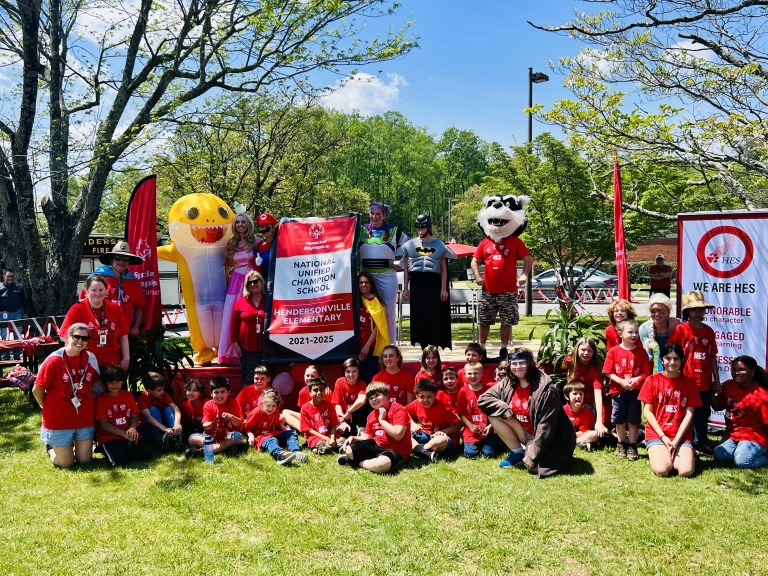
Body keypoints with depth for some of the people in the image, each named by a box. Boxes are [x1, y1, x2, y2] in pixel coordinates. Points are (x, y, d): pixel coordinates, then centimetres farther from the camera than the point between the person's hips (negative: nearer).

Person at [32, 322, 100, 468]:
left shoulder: (91, 359, -4)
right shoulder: (54, 360, -18)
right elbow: (37, 390, -10)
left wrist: (87, 405, 9)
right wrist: (49, 409, 1)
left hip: (85, 420, 4)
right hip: (58, 421, -4)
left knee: (84, 460, 10)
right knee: (65, 463, 7)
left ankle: (74, 445, 41)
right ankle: (51, 446, 36)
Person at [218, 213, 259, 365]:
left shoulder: (256, 241, -2)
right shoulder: (231, 244, 11)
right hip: (235, 282, 4)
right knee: (232, 317, 1)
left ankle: (251, 351, 4)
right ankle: (233, 352, 8)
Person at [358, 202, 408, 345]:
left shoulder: (394, 231, 3)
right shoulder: (362, 230, 7)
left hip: (387, 275, -1)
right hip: (367, 275, 2)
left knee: (389, 311, 4)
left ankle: (390, 344, 12)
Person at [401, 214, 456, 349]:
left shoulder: (439, 245, 8)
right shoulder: (410, 244, 10)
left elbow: (444, 269, 7)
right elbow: (406, 268, 11)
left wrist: (444, 288, -1)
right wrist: (405, 289, 5)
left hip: (434, 283, -1)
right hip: (416, 283, 1)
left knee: (434, 316, -6)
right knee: (419, 316, 1)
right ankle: (424, 348, 9)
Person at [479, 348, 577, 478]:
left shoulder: (546, 389, -23)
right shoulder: (507, 384, -5)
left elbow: (546, 425, -24)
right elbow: (482, 399, -4)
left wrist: (532, 456, -26)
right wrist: (505, 412, -19)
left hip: (548, 439, -6)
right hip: (524, 434, 6)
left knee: (533, 466, -31)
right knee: (493, 415, -11)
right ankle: (517, 452, 0)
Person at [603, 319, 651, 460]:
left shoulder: (641, 352, -1)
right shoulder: (613, 351, -5)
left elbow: (646, 373, -1)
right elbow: (608, 372, -6)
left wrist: (636, 379, -19)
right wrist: (621, 382, -17)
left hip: (635, 391, 0)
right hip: (618, 391, 0)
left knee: (633, 420, 5)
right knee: (619, 420, 10)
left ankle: (632, 446, 17)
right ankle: (621, 444, 25)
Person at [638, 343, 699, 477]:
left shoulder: (689, 383, 5)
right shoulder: (652, 380, 0)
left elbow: (689, 413, 0)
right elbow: (647, 411, -1)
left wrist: (677, 439, -10)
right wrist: (663, 437, -11)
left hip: (681, 435, 2)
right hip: (657, 433, -2)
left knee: (686, 471, -21)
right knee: (662, 470, -23)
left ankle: (671, 455, 11)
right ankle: (657, 454, 10)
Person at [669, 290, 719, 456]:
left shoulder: (709, 331, 6)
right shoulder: (681, 329, -8)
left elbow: (712, 356, 10)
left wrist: (716, 379, 10)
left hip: (704, 382, 5)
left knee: (703, 413, 14)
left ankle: (700, 443, 29)